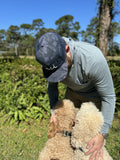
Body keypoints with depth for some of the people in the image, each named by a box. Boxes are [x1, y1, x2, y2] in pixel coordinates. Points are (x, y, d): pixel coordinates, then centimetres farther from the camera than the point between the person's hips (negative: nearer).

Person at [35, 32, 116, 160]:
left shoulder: (93, 59, -41)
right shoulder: (49, 58, -25)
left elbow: (109, 97, -28)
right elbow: (52, 84, -5)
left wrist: (102, 135, -28)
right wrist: (53, 109, -13)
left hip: (95, 93, -4)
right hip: (73, 91, 5)